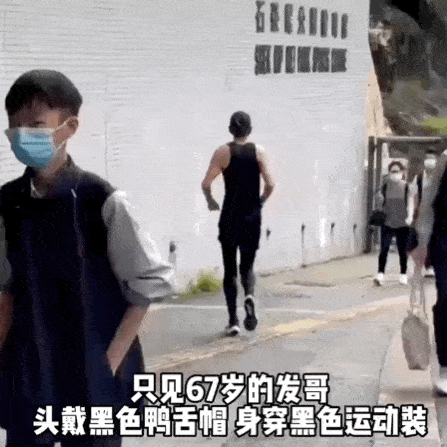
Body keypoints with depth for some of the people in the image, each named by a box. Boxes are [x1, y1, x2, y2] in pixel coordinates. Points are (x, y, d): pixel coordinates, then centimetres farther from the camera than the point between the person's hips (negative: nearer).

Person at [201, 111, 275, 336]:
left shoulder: (223, 152, -3)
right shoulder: (258, 151, 0)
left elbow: (206, 183, -9)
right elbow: (269, 184, -6)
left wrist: (210, 202, 9)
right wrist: (261, 201, 12)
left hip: (230, 215, -1)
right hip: (252, 216, 1)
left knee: (229, 269, 9)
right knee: (247, 265, 15)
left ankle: (233, 321, 5)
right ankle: (250, 295, -17)